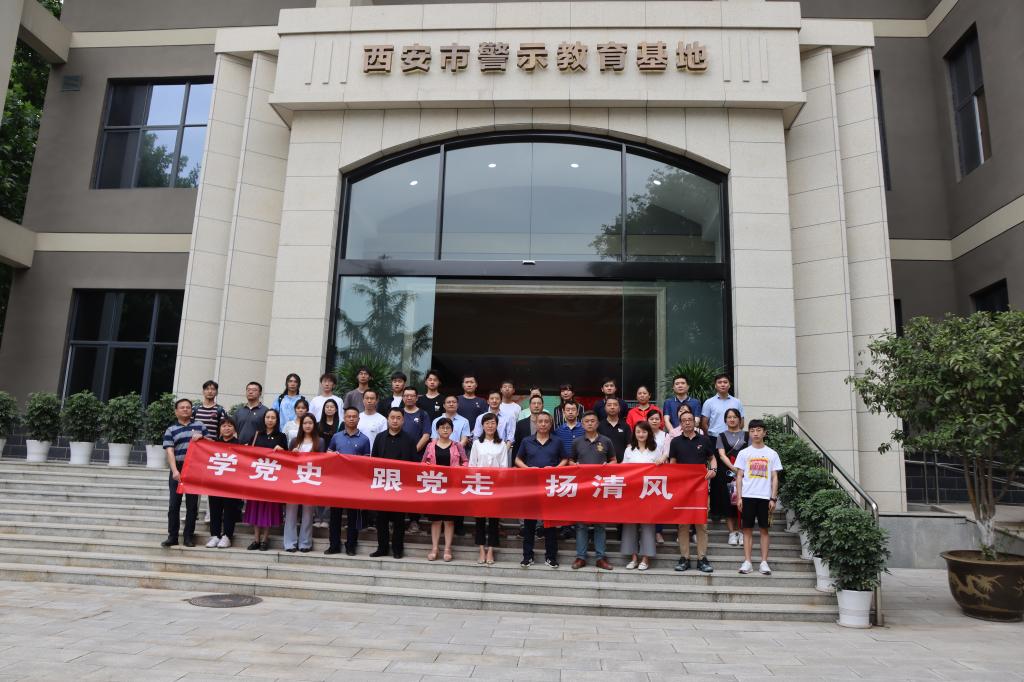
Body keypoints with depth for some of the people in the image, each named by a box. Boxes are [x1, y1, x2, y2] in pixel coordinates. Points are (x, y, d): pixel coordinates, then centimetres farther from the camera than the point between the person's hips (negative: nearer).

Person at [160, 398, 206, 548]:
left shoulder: (200, 426, 11)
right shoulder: (171, 430, 5)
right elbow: (170, 451, -6)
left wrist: (201, 438, -9)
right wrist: (175, 471, -19)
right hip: (178, 470, -1)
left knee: (192, 505, 4)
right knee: (174, 504, 0)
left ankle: (189, 536, 10)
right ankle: (172, 536, 9)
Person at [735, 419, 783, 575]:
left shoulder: (772, 454, 6)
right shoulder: (744, 453, 5)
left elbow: (774, 478, 5)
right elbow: (739, 476, 4)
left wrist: (773, 498, -2)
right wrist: (739, 497, -3)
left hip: (765, 497, 0)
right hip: (748, 496, 0)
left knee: (764, 529, 4)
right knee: (747, 528, 2)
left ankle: (764, 562, 9)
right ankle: (747, 562, 6)